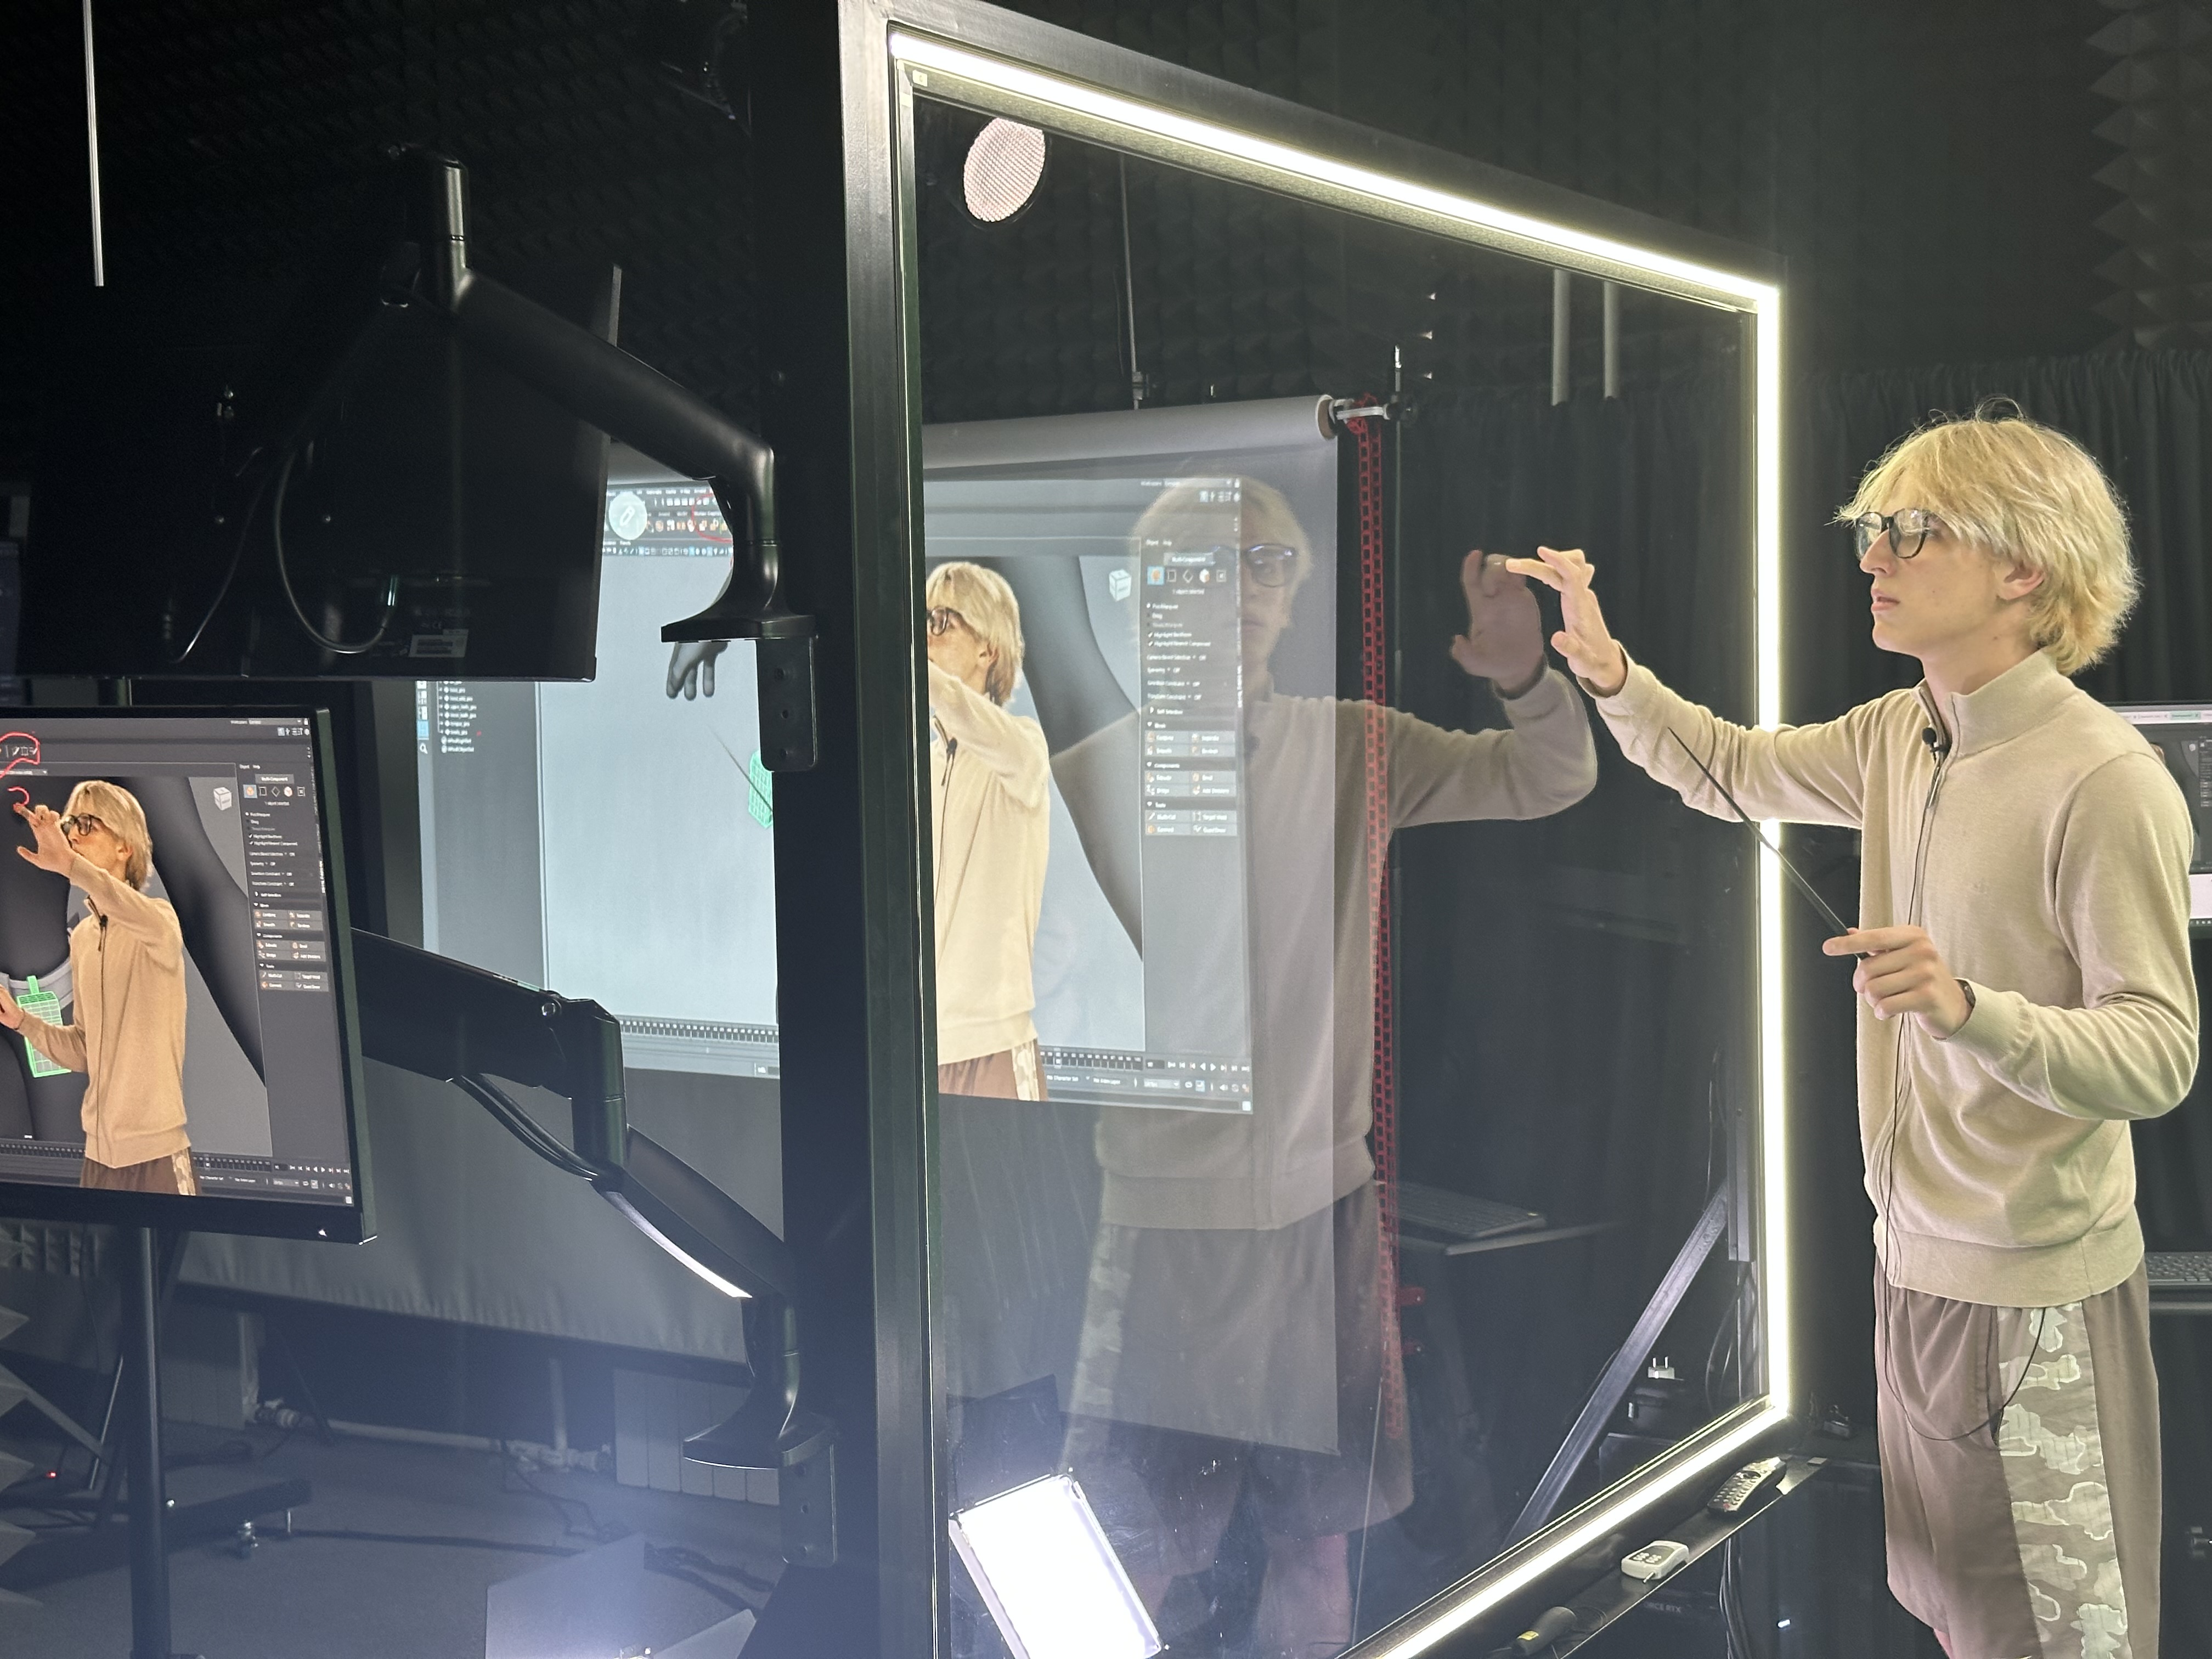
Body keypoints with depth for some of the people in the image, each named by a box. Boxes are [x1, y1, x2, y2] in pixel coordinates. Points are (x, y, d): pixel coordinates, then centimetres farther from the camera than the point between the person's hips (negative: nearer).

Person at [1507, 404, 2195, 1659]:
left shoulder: (2106, 780, -21)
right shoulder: (1900, 738, 4)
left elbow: (2160, 1056, -22)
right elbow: (1728, 771, 18)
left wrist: (1967, 1005, -38)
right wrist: (1607, 669, 1)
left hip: (2037, 1290, -8)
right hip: (1916, 1260, 8)